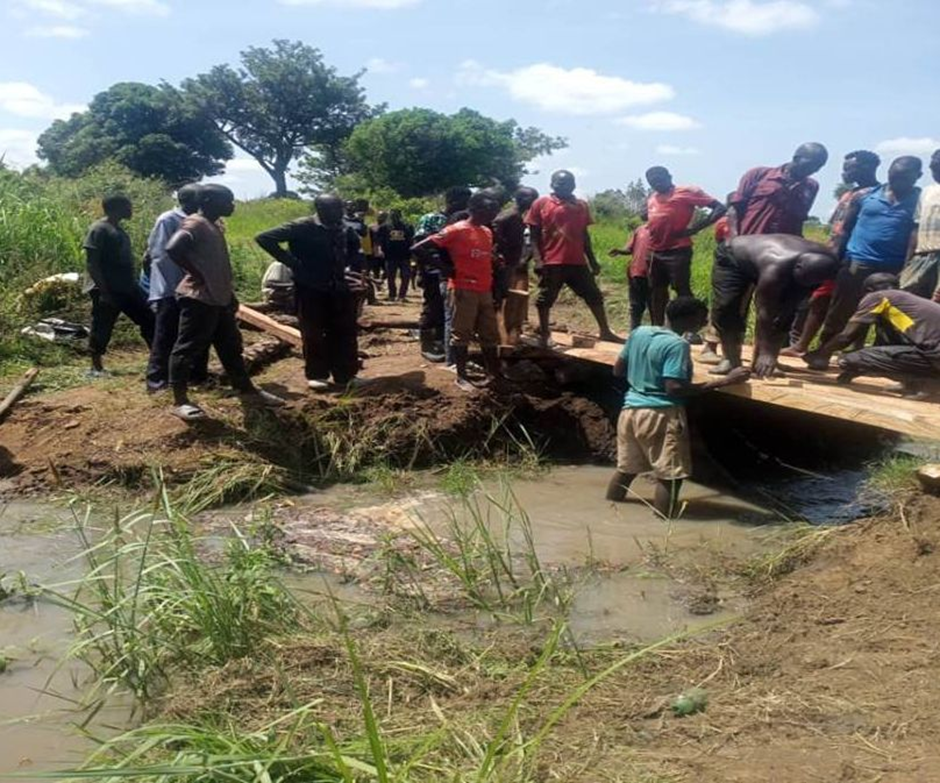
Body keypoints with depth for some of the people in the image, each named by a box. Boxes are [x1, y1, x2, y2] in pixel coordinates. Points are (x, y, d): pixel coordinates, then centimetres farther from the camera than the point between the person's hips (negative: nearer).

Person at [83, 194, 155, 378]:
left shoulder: (118, 229, 15)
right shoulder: (99, 229, -12)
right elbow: (91, 263, -17)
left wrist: (135, 284, 19)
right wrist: (103, 290, -21)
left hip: (127, 288, 9)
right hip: (106, 291, -9)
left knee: (148, 320, 6)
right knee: (102, 329, 1)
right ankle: (96, 366, 13)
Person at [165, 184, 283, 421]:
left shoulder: (213, 226, 16)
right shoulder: (195, 224, -13)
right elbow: (172, 249, -29)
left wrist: (230, 294, 19)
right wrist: (195, 274, -21)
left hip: (219, 299, 10)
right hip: (198, 298, -10)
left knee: (231, 346, 16)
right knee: (188, 349, -2)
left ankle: (247, 391, 26)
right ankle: (180, 401, 4)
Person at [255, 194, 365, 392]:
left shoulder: (346, 229, 3)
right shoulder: (302, 227, -12)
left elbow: (355, 247, 26)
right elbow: (264, 238, -15)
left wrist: (354, 266, 5)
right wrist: (291, 262, -16)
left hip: (341, 287, 5)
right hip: (311, 288, -5)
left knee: (345, 332, 7)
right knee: (313, 333, 2)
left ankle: (346, 375, 17)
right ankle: (316, 375, 15)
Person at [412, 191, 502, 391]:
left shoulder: (488, 232, 12)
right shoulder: (455, 231, -10)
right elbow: (418, 249, -12)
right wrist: (444, 268, -12)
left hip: (485, 291, 7)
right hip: (463, 290, -7)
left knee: (490, 335, 12)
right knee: (462, 334, 1)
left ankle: (495, 374, 22)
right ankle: (461, 376, 10)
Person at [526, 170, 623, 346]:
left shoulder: (581, 206, 12)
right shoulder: (541, 204, 0)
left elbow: (585, 235, 17)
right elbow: (534, 234, -2)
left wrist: (592, 260, 14)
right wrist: (539, 259, -11)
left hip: (578, 261, 4)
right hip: (551, 262, -4)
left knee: (594, 295, 6)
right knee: (545, 299, 2)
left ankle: (605, 331, 14)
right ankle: (544, 334, 14)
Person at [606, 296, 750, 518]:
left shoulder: (639, 332, 6)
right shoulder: (677, 345, -16)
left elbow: (618, 371, 11)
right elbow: (674, 388, -23)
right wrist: (724, 381, -22)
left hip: (631, 410, 8)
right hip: (661, 415, -8)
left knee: (626, 468, 19)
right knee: (670, 476, 1)